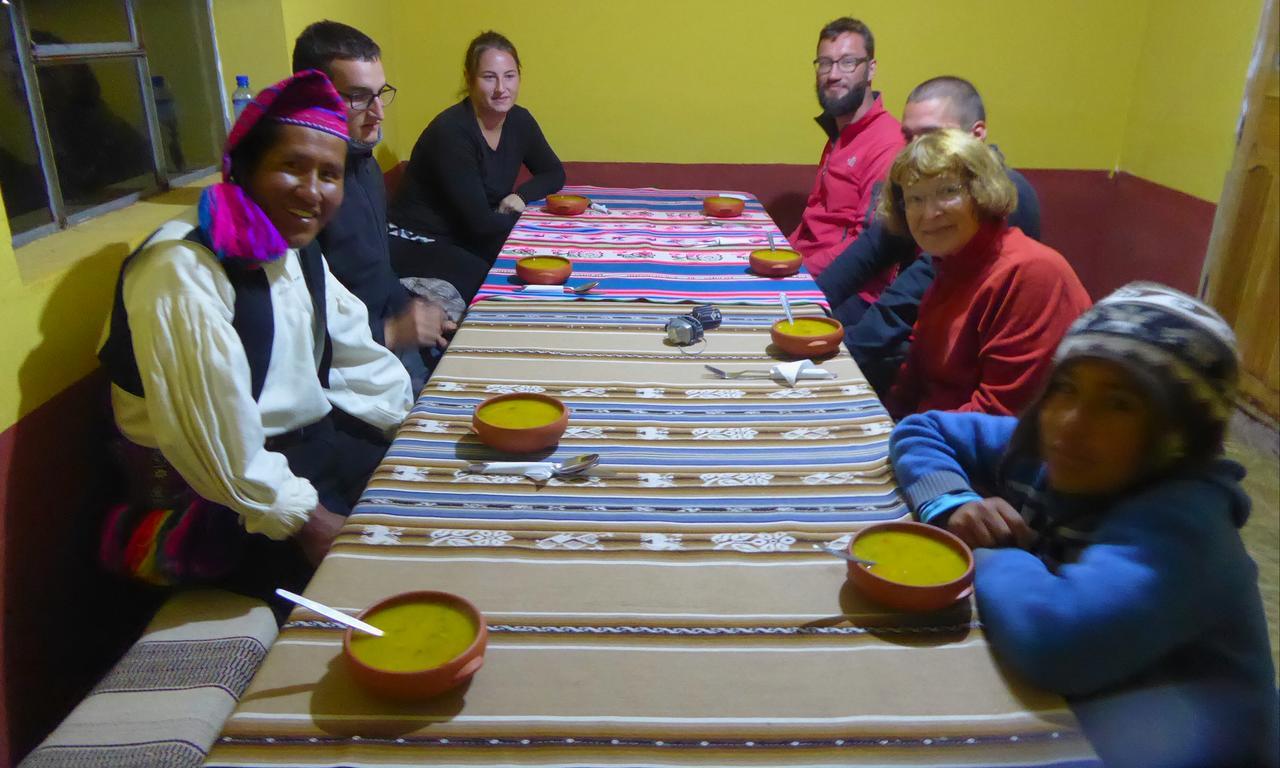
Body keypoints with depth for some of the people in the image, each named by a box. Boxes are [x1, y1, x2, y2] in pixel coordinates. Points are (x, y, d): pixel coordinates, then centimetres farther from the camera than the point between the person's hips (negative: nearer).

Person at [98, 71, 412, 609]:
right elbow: (212, 435, -27)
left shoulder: (296, 249, 5)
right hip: (220, 491, -8)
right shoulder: (182, 272, -23)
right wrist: (305, 520, -22)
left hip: (313, 440, 9)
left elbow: (355, 353, 9)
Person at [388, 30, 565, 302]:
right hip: (416, 245, -7)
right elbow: (480, 222, -24)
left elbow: (555, 173, 12)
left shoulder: (519, 121, 0)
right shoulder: (451, 132, -22)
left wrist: (521, 195, -9)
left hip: (466, 241, 7)